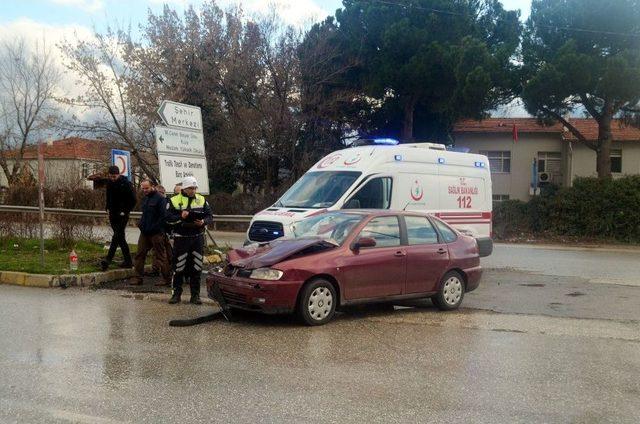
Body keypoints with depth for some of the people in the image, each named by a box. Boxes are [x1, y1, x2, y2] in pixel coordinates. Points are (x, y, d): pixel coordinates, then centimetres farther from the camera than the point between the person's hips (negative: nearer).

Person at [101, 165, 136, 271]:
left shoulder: (126, 184, -11)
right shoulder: (109, 183, 8)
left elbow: (133, 200, -10)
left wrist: (125, 211, -11)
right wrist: (108, 208, 13)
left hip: (122, 215, -7)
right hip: (113, 214, 7)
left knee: (117, 237, -12)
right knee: (120, 238, 9)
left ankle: (107, 261, -17)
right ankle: (128, 261, 16)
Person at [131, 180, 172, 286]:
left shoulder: (160, 198, -11)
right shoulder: (144, 198, 15)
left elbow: (163, 216, -16)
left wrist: (154, 228, -19)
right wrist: (141, 224, 11)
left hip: (156, 233, -8)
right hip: (144, 232, 8)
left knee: (160, 256, -2)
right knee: (139, 254, 8)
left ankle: (168, 279, 6)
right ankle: (138, 278, 15)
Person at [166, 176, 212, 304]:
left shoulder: (202, 200, 7)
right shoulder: (174, 200, -2)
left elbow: (210, 216, 9)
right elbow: (168, 218, -5)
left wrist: (203, 222, -12)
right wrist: (180, 217, -21)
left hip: (198, 238, 3)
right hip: (181, 238, -3)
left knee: (196, 267, 6)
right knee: (179, 267, 2)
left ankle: (195, 295, 16)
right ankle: (176, 293, 14)